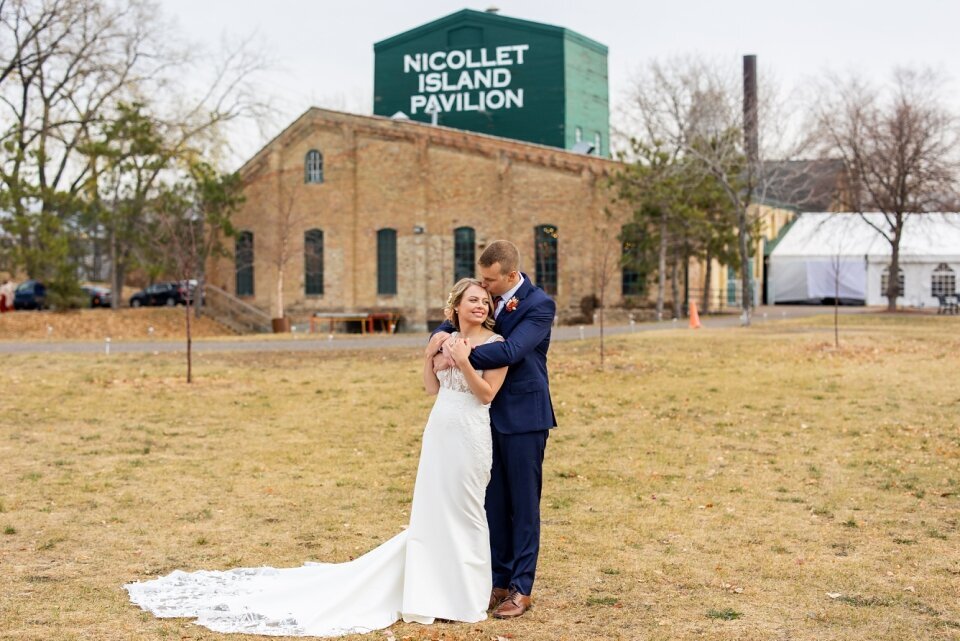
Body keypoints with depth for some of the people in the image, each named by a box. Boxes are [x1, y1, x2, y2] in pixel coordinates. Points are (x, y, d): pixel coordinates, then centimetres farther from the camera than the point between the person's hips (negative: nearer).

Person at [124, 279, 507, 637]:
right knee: (430, 510, 10)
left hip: (469, 436, -5)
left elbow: (487, 394, -11)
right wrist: (429, 355, 0)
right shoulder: (449, 338, 11)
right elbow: (432, 388, 14)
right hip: (437, 433, 5)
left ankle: (464, 594, 15)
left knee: (461, 510, 2)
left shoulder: (496, 344, -6)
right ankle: (434, 588, 20)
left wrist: (464, 362, -20)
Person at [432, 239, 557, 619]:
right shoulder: (489, 299, 6)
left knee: (524, 503, 1)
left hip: (524, 417, -6)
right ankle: (499, 581, 18)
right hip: (490, 414, 7)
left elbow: (510, 350, -27)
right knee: (494, 502, 10)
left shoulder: (539, 305, -14)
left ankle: (522, 588, 7)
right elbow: (457, 322, 15)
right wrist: (443, 333, -9)